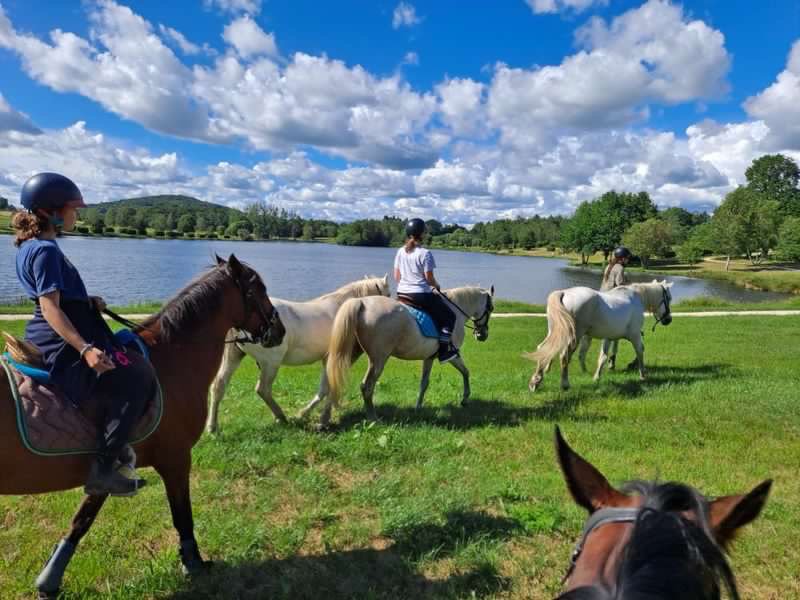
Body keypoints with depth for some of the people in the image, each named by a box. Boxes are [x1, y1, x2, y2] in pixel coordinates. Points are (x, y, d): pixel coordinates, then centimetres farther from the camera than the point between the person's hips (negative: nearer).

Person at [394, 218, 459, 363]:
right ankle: (444, 351, 4)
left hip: (401, 293, 7)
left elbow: (396, 276, 8)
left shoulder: (400, 252, 5)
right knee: (449, 316, 8)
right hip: (421, 295, -7)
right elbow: (429, 279, -13)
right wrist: (436, 286, 6)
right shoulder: (425, 253, -15)